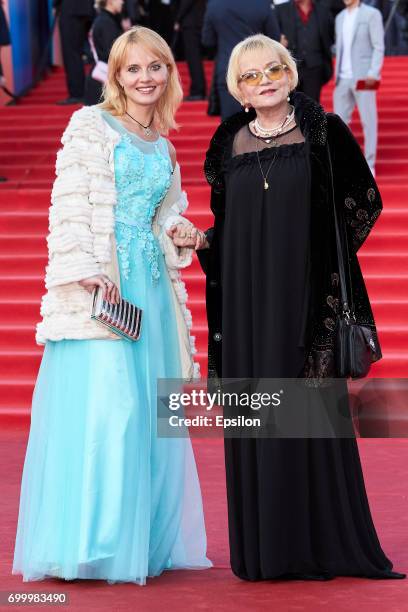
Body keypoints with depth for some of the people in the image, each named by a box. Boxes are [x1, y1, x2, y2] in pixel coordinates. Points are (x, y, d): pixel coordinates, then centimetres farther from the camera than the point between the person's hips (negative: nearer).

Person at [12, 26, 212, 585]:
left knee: (150, 409, 4)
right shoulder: (91, 126, 0)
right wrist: (84, 268, -20)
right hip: (99, 286, -7)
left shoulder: (162, 145, 20)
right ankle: (90, 542, -10)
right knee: (101, 404, -14)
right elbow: (70, 202, -9)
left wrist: (179, 235, 6)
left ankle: (144, 540, 10)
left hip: (151, 283, 7)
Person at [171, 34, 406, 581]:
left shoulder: (324, 131, 1)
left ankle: (320, 542, 6)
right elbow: (227, 224, 14)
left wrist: (329, 250, -3)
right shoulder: (231, 144, 9)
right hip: (249, 296, 3)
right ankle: (265, 544, 8)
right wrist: (199, 241, -3)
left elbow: (364, 201, 4)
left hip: (307, 292, -3)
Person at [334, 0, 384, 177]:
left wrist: (373, 74, -19)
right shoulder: (340, 18, 14)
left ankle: (369, 166, 3)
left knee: (368, 121, -2)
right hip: (343, 79, 6)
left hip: (363, 78, -6)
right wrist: (337, 76, 13)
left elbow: (379, 47, -9)